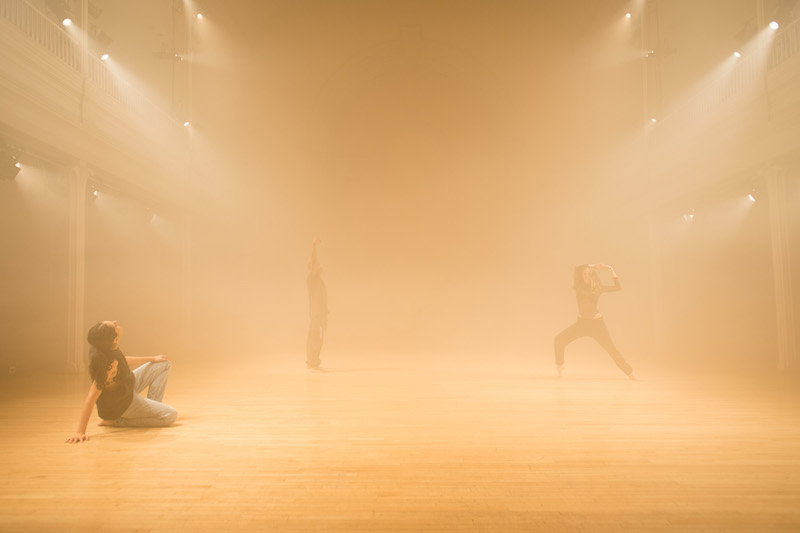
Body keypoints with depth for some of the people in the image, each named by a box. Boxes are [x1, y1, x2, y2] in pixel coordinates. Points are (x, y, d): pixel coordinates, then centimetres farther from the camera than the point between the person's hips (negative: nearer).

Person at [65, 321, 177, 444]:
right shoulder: (110, 364, -39)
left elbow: (123, 361, 10)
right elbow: (91, 397, -41)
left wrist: (152, 359, 20)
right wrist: (80, 432, -40)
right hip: (120, 406, -9)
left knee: (165, 364, 10)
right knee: (171, 416, -11)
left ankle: (151, 407, 14)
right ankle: (117, 421, -3)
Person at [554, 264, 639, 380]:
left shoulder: (598, 287, -1)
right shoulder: (579, 286, -1)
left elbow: (618, 287, -6)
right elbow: (577, 269, -14)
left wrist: (611, 271, -9)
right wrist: (592, 266, -12)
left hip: (597, 323, -1)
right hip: (582, 322, 1)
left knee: (611, 348, -4)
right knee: (559, 339, -13)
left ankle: (630, 373, 6)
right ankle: (560, 367, 2)